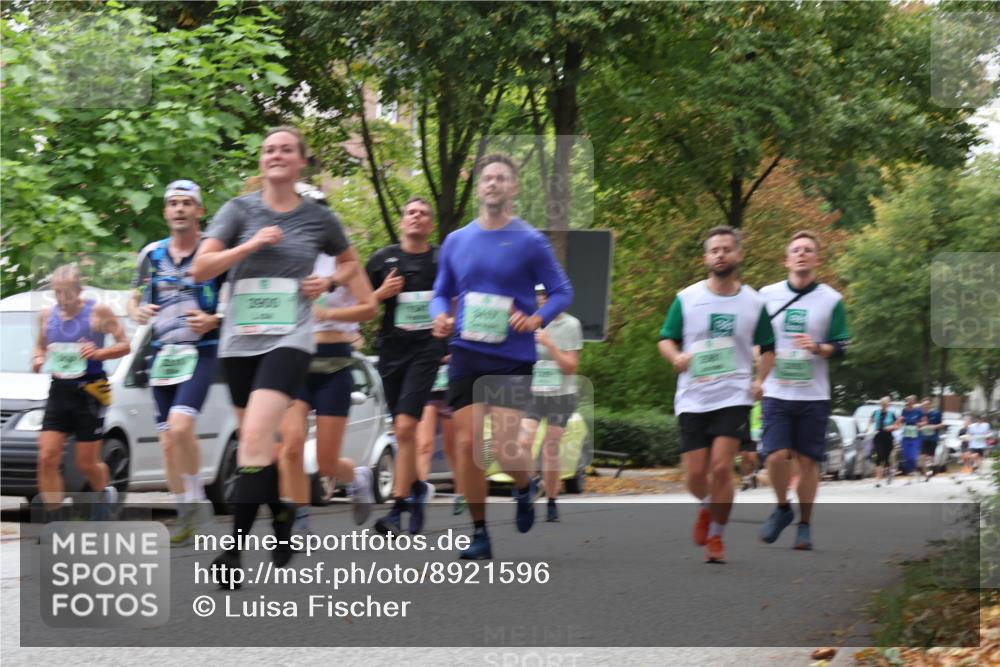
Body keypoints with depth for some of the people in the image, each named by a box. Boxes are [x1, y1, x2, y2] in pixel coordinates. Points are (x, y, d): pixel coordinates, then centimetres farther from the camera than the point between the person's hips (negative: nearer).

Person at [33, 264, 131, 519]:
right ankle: (54, 522, -3)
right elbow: (40, 346, 22)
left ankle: (105, 492, 37)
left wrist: (98, 353, -20)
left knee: (86, 463, 3)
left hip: (89, 390, -4)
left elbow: (124, 345, -3)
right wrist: (38, 359, -1)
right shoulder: (47, 315, 7)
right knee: (47, 459, -8)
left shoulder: (98, 312, -6)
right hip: (59, 390, 4)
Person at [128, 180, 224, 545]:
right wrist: (137, 312, -4)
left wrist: (214, 321, -18)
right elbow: (134, 298, 19)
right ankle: (186, 517, 15)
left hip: (201, 352, -5)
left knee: (180, 425, -24)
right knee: (168, 442, 5)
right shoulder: (152, 254, 9)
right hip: (162, 354, 5)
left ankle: (196, 500, -7)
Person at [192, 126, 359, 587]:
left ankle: (234, 548, -22)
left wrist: (329, 282, 4)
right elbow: (201, 268, -2)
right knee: (259, 443, 11)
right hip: (239, 339, 3)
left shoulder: (319, 218, 7)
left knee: (255, 438, -20)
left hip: (289, 338, -3)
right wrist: (252, 244, -13)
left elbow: (350, 261, 25)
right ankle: (282, 514, 36)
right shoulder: (240, 210, 5)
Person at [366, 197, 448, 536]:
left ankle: (398, 507, -15)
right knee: (402, 429, 11)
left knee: (406, 426, -15)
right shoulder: (382, 259, 6)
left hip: (426, 349, -3)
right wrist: (381, 294, -9)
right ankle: (417, 487, 35)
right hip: (391, 349, 3)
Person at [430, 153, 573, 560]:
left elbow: (562, 292, 1)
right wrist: (441, 317, -3)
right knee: (466, 443, -4)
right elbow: (441, 293, 19)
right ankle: (479, 534, 9)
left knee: (505, 447, -12)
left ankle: (526, 487, 24)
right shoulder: (456, 241, 9)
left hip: (513, 356, -3)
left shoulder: (530, 242, -2)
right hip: (466, 354, 3)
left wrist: (535, 319, -17)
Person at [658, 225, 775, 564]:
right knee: (695, 475, -1)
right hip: (692, 399, 1)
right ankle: (707, 507, 35)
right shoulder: (686, 298, 3)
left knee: (722, 468, -15)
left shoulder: (754, 303, 4)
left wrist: (759, 380, -2)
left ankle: (715, 536, 4)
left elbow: (768, 348, 15)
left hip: (734, 398, -1)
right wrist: (676, 356, -14)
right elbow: (665, 339, 8)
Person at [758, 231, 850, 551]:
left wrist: (818, 348, -18)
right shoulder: (767, 295, 5)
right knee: (776, 456, -12)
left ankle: (804, 525, 18)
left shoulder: (832, 300, 2)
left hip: (814, 395, 0)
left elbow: (840, 348, 1)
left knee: (808, 461, 3)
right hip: (776, 392, 0)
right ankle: (782, 508, 15)